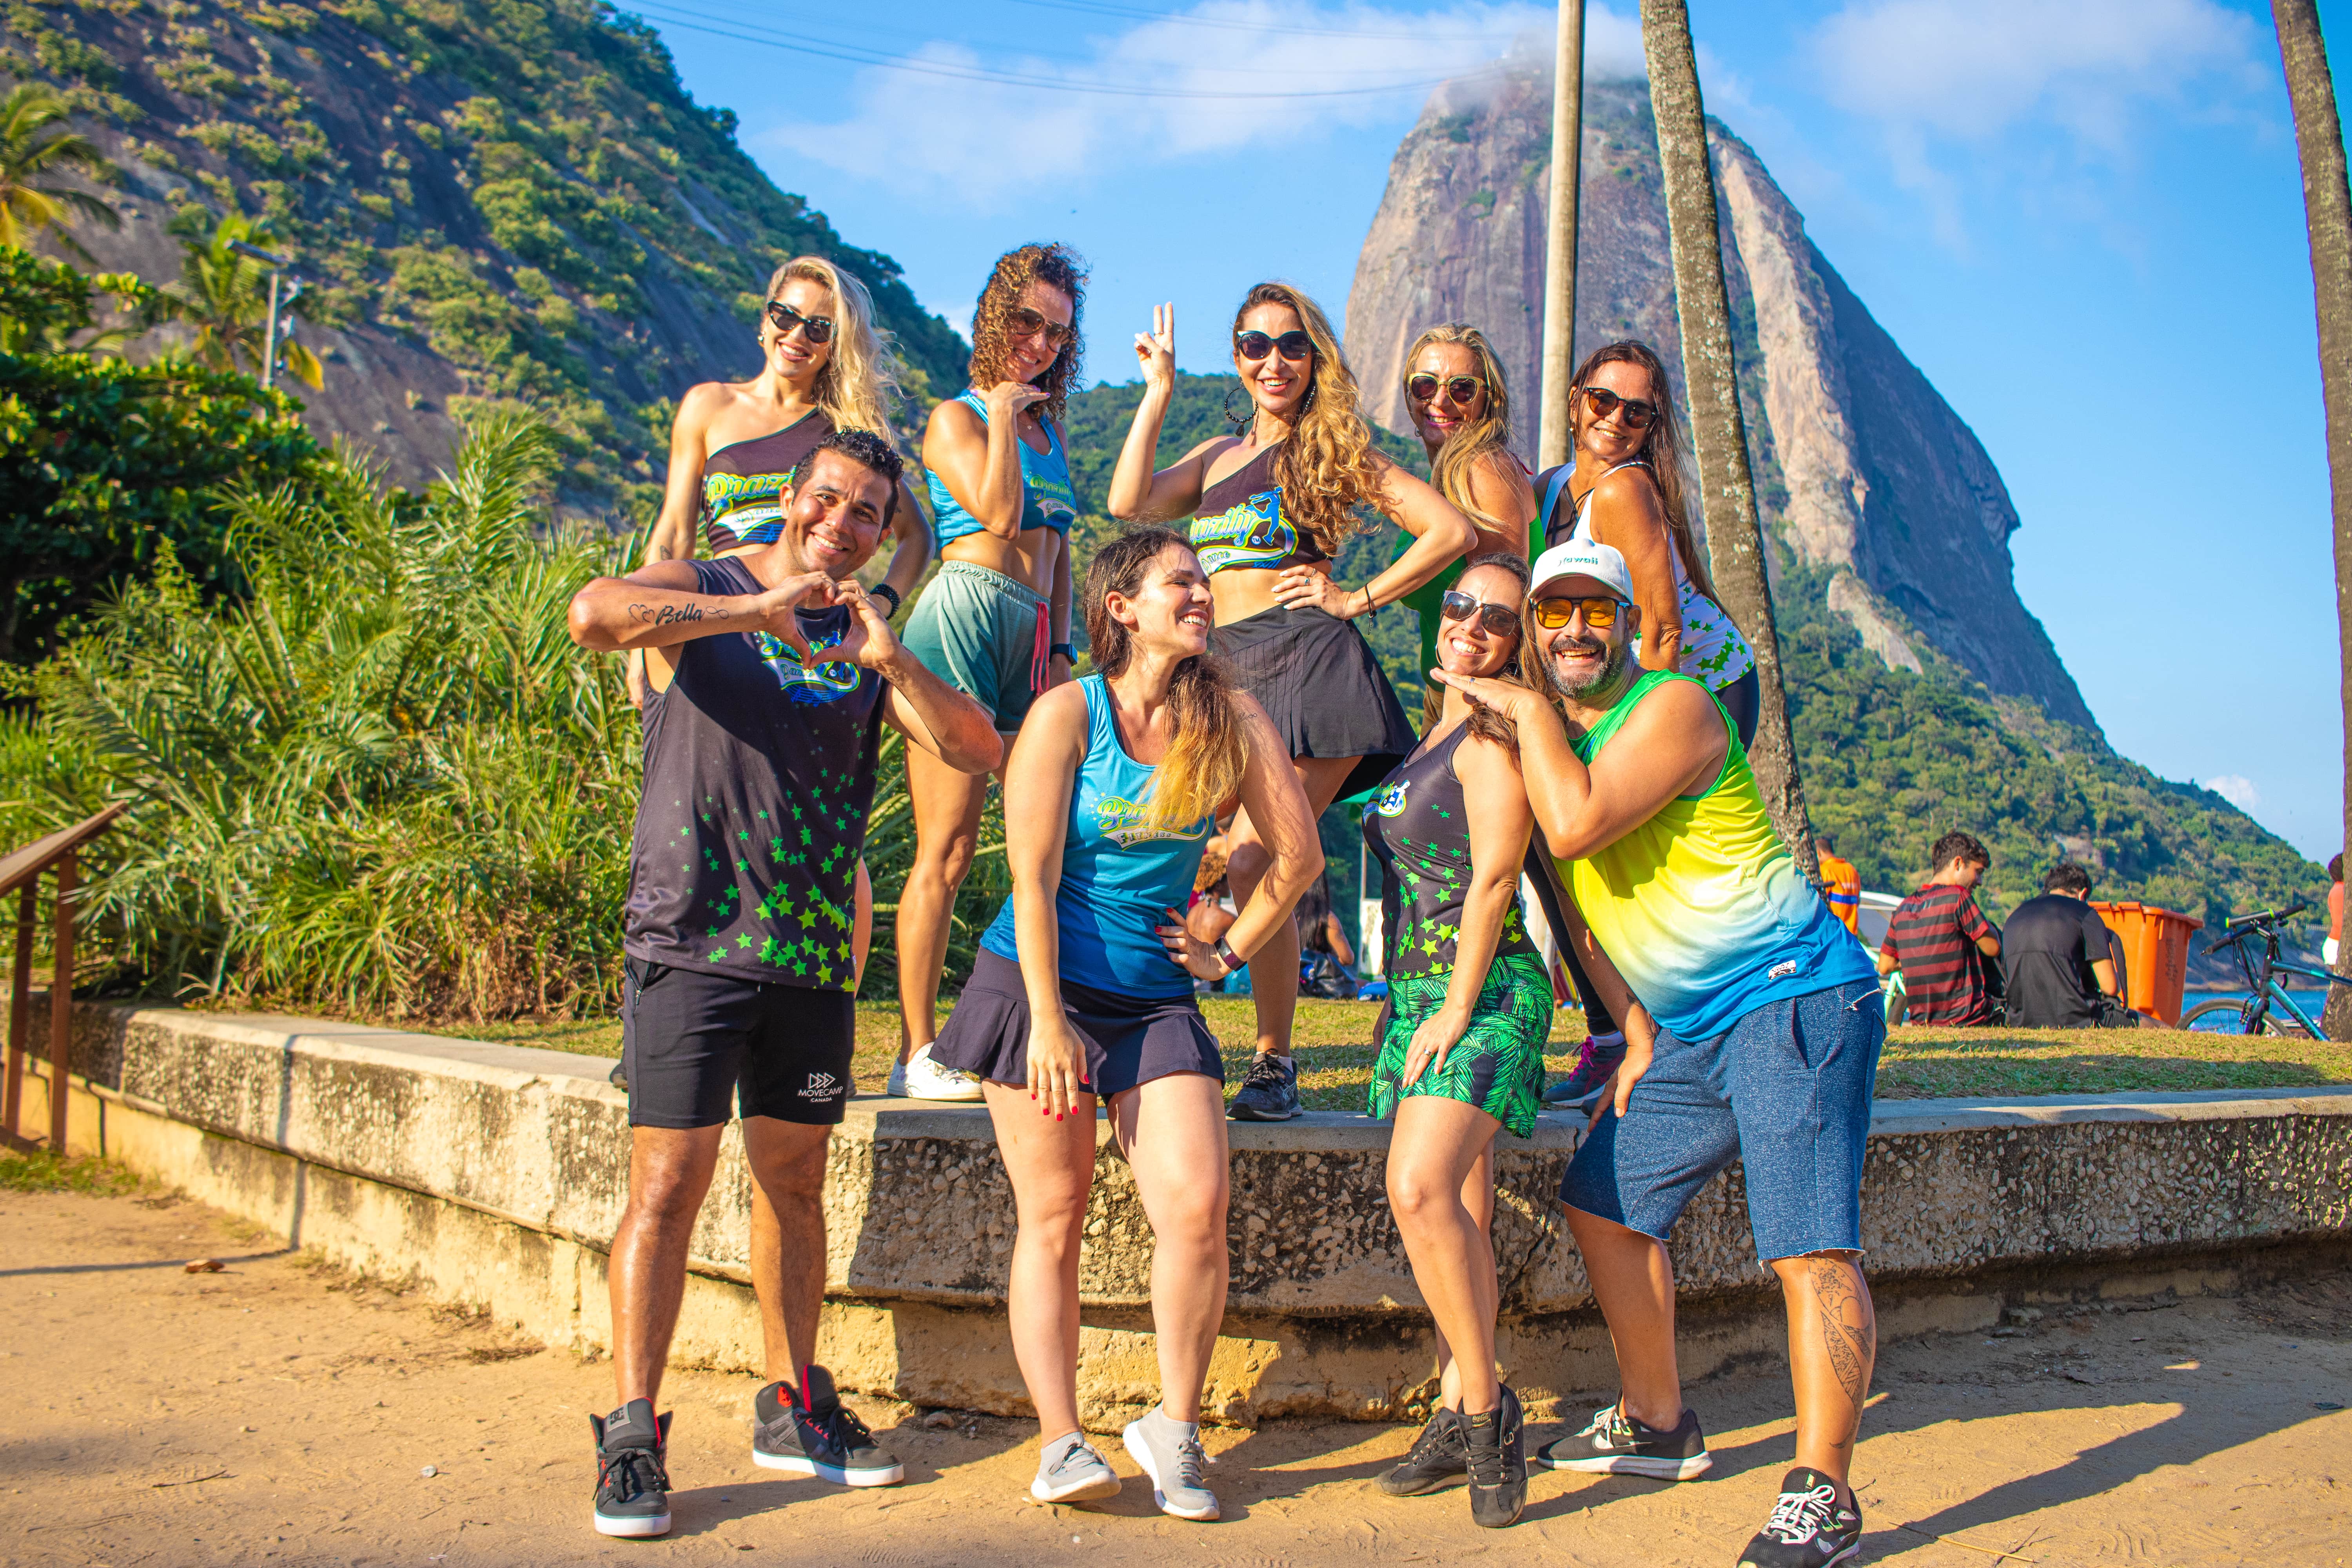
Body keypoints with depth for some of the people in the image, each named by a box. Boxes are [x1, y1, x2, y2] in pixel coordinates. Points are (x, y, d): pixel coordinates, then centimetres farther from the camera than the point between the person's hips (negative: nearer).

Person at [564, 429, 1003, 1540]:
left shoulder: (869, 644, 13)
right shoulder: (702, 596, 2)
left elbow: (978, 753, 1)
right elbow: (593, 614, -21)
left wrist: (889, 659, -13)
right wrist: (759, 609, -21)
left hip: (811, 959, 5)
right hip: (691, 946, -4)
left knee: (797, 1185, 12)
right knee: (668, 1186, -6)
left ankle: (792, 1409, 25)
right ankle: (632, 1434, 3)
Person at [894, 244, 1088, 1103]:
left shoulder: (1048, 424, 24)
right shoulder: (956, 418, 4)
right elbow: (999, 515, -12)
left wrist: (1061, 647, 12)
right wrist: (1003, 418, -2)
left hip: (1033, 637, 7)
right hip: (966, 614, -7)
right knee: (947, 847, -8)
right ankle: (917, 1054, -3)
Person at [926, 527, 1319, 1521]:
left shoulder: (1231, 721, 3)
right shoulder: (1067, 714, -6)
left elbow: (1298, 853, 12)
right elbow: (1033, 879, -10)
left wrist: (1229, 952, 11)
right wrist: (1048, 1021, -14)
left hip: (1156, 999, 3)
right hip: (1040, 984, -2)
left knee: (1198, 1208, -11)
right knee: (1053, 1216, 0)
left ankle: (1174, 1430, 7)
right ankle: (1060, 1444, 8)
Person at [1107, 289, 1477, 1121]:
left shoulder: (1333, 448, 8)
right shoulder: (1216, 457, 24)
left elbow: (1453, 530, 2)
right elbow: (1129, 502, 5)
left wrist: (1357, 598, -1)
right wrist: (1158, 391, 10)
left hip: (1306, 662, -6)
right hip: (1226, 671, 6)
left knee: (1250, 865, -17)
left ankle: (1275, 1066, -6)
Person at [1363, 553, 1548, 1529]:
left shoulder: (1494, 735, -9)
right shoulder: (1437, 735, 17)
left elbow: (1494, 879, -15)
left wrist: (1456, 1009, -16)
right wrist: (1403, 999, 20)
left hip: (1484, 995, -9)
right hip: (1419, 992, 9)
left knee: (1421, 1188, -22)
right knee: (1457, 1210, 8)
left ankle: (1483, 1405, -11)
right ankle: (1459, 1418, 13)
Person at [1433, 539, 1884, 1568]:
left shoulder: (1673, 707, -12)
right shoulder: (1554, 741, 14)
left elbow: (1577, 827, -26)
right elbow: (1586, 905, 19)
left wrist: (1529, 712, -12)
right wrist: (1640, 1038, 13)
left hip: (1797, 996, -9)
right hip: (1693, 1027, 9)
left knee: (1810, 1244, -15)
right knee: (1605, 1203, 14)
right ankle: (1658, 1425, 28)